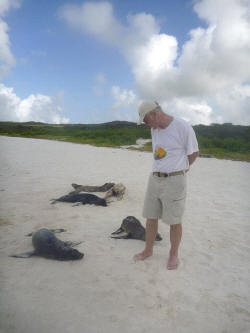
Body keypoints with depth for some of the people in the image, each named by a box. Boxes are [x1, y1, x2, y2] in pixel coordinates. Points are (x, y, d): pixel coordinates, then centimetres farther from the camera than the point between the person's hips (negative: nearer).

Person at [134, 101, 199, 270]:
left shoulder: (183, 127, -13)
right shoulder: (155, 128, 7)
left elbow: (194, 153, -2)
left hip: (174, 181, -6)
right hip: (155, 178, 6)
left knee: (174, 221, 6)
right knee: (151, 217, 13)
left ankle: (174, 254, 28)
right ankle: (148, 250, 32)